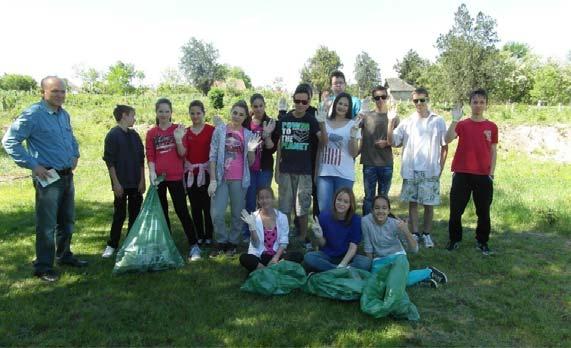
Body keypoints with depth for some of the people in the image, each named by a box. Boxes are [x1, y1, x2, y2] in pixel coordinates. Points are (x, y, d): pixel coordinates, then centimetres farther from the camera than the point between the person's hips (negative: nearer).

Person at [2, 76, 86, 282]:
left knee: (67, 221, 18)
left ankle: (64, 255, 35)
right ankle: (43, 267, 12)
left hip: (67, 176, 8)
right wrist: (33, 166, -16)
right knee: (47, 224, 0)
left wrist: (75, 155, 15)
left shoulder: (64, 115, 10)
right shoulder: (33, 115, -13)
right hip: (48, 178, -8)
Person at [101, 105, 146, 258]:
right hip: (121, 183, -5)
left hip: (136, 183, 5)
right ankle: (112, 245, 13)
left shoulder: (134, 135, 10)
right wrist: (116, 183, -13)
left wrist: (142, 180, 4)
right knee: (119, 215, 1)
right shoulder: (113, 135, -6)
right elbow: (109, 161, -9)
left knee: (135, 214, 8)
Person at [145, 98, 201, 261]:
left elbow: (182, 154, -3)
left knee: (182, 211, -5)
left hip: (175, 176, -3)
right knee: (162, 211, 11)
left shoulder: (178, 129, 2)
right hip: (159, 177, 3)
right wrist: (152, 172, -13)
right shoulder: (151, 133, 6)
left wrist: (178, 139, -19)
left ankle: (194, 245, 0)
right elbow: (150, 156, 3)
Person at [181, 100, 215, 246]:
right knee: (195, 206, 9)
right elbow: (183, 153, 8)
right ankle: (199, 236, 21)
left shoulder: (211, 130, -4)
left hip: (206, 172, -4)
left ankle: (209, 236, 12)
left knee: (207, 205, -1)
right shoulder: (186, 132, 9)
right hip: (190, 173, 4)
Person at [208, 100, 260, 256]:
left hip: (240, 179, 1)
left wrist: (251, 150, -13)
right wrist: (212, 180, -7)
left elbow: (250, 162, 7)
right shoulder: (220, 130, 1)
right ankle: (222, 242, 16)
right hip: (221, 178, -1)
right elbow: (213, 156, -1)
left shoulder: (248, 135, 6)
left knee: (238, 214, 7)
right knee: (216, 214, -5)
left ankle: (233, 243, 23)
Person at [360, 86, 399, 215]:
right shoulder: (366, 116, 3)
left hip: (386, 163, 1)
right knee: (369, 197, 5)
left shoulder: (393, 117, 6)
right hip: (369, 163, -1)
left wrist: (387, 143, -9)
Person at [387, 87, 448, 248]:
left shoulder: (438, 121, 2)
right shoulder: (407, 122, 6)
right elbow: (392, 142, 0)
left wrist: (440, 167, -1)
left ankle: (426, 234, 19)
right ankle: (415, 234, 16)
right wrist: (391, 122, -11)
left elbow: (444, 146, 5)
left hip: (430, 171, -1)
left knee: (429, 204, 5)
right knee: (412, 202, 7)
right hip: (411, 170, 2)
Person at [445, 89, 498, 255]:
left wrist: (491, 174, 2)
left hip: (483, 176, 1)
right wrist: (455, 120, -23)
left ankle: (482, 241, 23)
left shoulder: (492, 127, 6)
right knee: (456, 210, 2)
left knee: (483, 211, 8)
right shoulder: (462, 125, 2)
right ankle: (454, 239, 17)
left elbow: (493, 152, 8)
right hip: (462, 174, -1)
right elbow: (448, 139, -16)